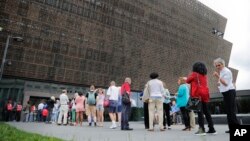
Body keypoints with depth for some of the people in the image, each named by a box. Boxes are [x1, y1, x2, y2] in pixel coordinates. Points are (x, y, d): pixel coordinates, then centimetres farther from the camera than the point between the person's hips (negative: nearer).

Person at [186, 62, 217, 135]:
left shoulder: (194, 74, 1)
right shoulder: (205, 76, 17)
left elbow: (188, 81, 12)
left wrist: (189, 76, 29)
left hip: (198, 94, -6)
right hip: (205, 94, 6)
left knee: (200, 112, -9)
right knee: (207, 112, 10)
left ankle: (202, 129, -13)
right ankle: (212, 129, 13)